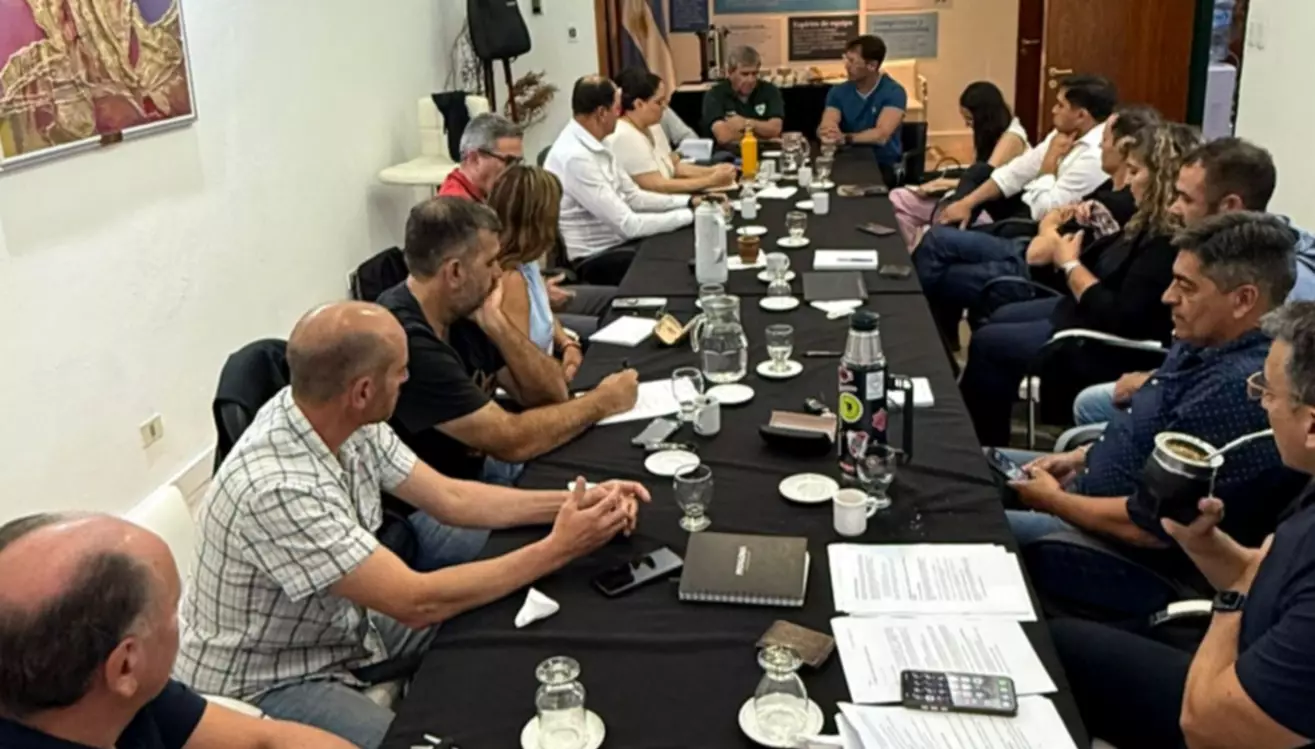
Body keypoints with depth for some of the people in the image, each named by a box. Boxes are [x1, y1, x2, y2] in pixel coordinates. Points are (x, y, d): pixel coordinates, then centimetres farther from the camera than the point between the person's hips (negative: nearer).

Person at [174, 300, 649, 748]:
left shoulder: (345, 422, -11)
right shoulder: (277, 488, -36)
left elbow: (449, 498, 0)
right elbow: (416, 602, -33)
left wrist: (571, 503, -9)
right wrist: (558, 549, -27)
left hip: (340, 627, 9)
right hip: (266, 681, -8)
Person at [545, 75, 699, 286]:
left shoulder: (593, 145, 5)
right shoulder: (575, 157, -25)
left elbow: (633, 196, 11)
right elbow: (629, 225, -25)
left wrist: (689, 201, 1)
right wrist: (691, 214, -17)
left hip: (615, 242, 9)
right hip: (595, 259, -9)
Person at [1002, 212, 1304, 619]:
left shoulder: (1239, 392, -32)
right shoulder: (1208, 341, -1)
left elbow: (1152, 526, -29)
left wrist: (1052, 501, -15)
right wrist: (1081, 457, 5)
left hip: (1143, 560, -10)